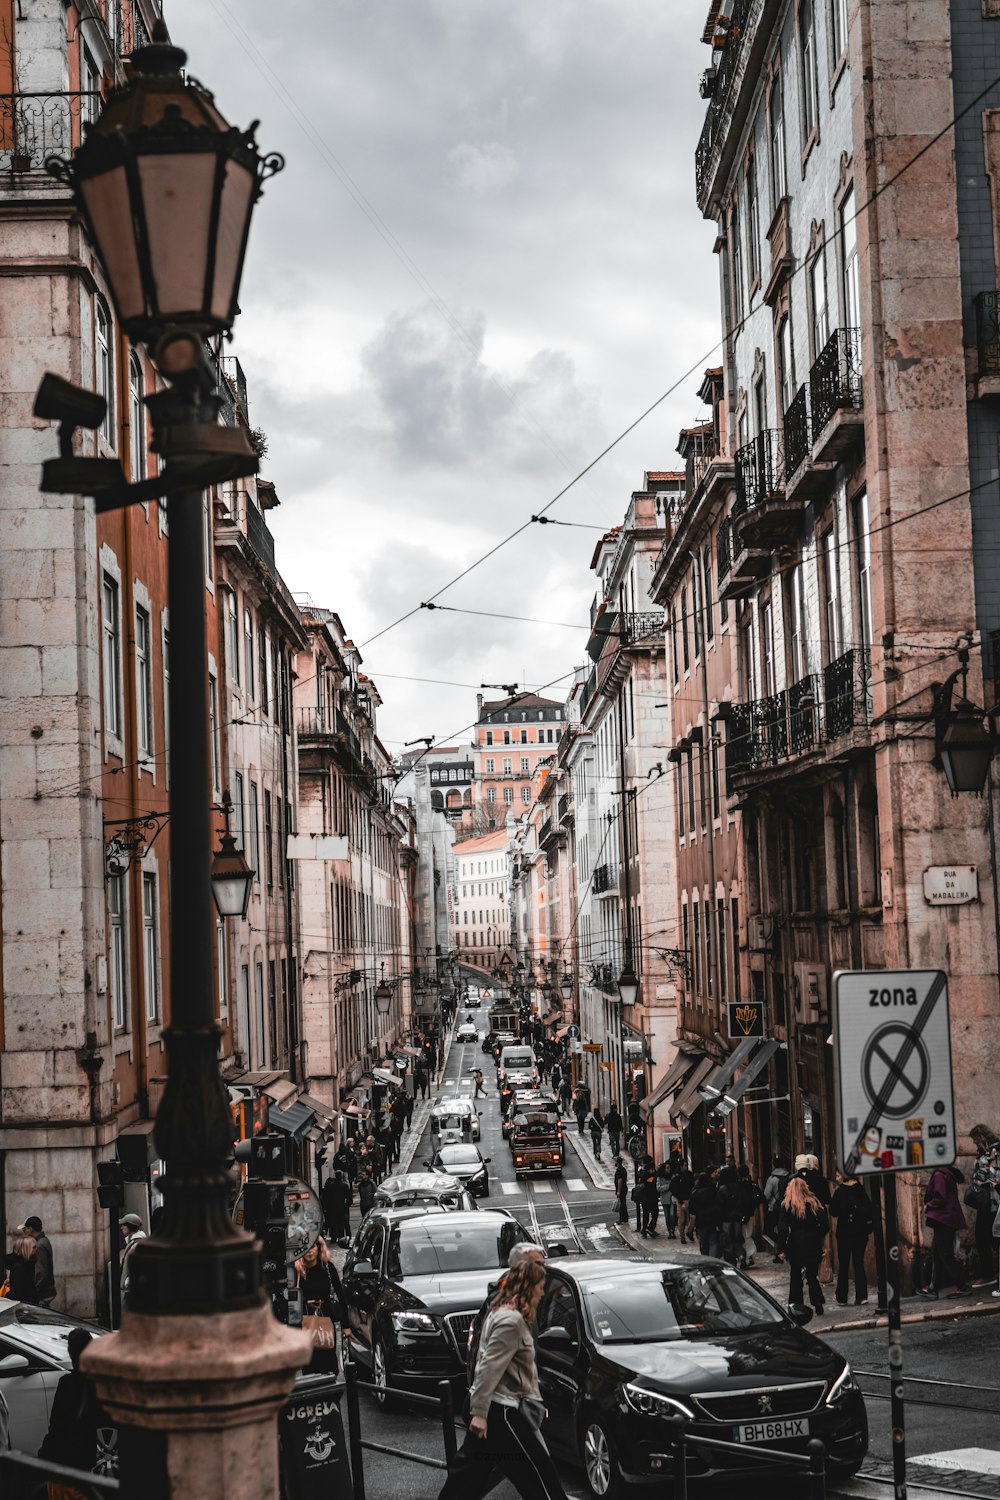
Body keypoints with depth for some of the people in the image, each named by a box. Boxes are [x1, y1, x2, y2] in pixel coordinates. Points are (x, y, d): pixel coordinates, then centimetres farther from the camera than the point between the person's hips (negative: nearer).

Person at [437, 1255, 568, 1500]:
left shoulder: (500, 1313, 14)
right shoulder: (512, 1320, -18)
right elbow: (490, 1368, -22)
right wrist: (479, 1412, -24)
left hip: (488, 1408, 10)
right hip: (502, 1411, -10)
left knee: (467, 1476, 12)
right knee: (541, 1478, -1)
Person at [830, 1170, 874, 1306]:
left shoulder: (840, 1192, -11)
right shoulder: (860, 1190, 2)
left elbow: (834, 1212, -6)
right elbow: (869, 1209, 4)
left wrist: (833, 1195, 2)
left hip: (845, 1233, -3)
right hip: (861, 1232, 4)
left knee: (843, 1265, 6)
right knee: (859, 1264, 8)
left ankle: (842, 1298, 7)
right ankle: (861, 1296, -2)